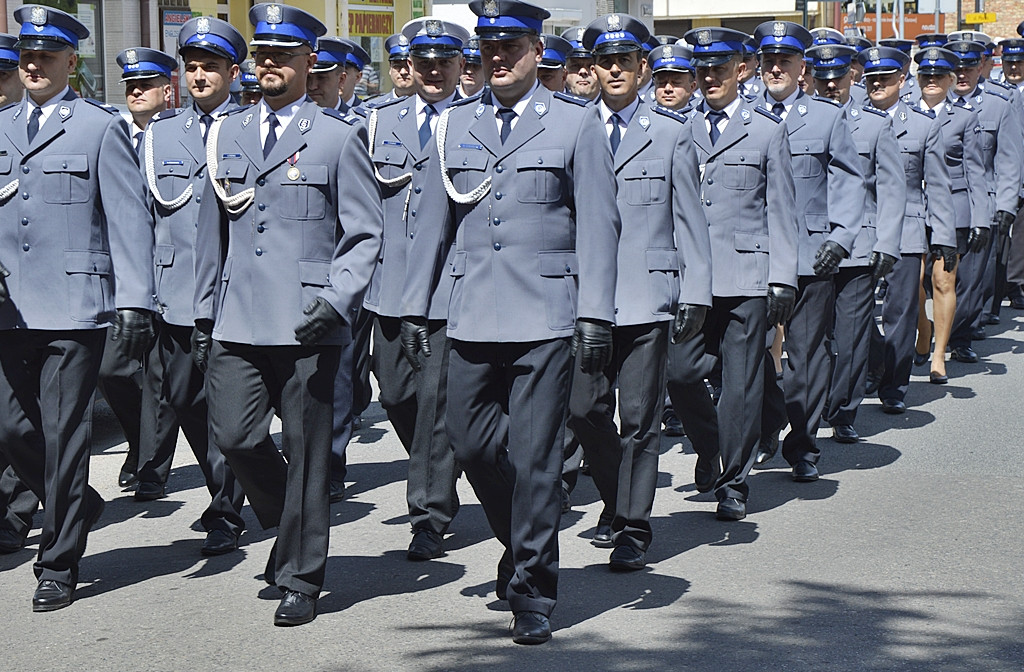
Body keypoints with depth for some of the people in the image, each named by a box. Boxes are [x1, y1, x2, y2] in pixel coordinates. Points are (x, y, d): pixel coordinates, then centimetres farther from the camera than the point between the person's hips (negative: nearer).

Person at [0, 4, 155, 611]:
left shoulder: (101, 126, -1)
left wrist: (136, 304, -12)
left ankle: (59, 566, 10)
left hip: (74, 306, -5)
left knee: (63, 436, -1)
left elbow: (130, 219, -5)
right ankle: (79, 505, 32)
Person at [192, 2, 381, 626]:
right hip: (238, 319, 4)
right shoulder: (227, 133, 14)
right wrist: (205, 313, 15)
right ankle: (290, 527, 23)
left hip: (307, 322, -4)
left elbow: (365, 235, -2)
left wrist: (335, 299, -16)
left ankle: (302, 577, 13)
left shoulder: (340, 136, 0)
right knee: (233, 434, -5)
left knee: (306, 450, 1)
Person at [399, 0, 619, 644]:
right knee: (471, 443, 7)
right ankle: (522, 541, 33)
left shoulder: (577, 122, 1)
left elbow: (597, 223, -2)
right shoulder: (457, 124, 12)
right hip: (472, 318, 4)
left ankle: (533, 592, 9)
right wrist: (414, 306, 12)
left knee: (534, 456, -3)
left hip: (545, 318, -4)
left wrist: (596, 314, -8)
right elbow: (435, 220, 15)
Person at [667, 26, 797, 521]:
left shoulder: (767, 130, 5)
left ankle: (733, 484, 12)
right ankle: (708, 448, 24)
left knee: (741, 383, 0)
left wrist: (782, 279, -2)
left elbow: (780, 210, 4)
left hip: (746, 277, -2)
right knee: (679, 372, -4)